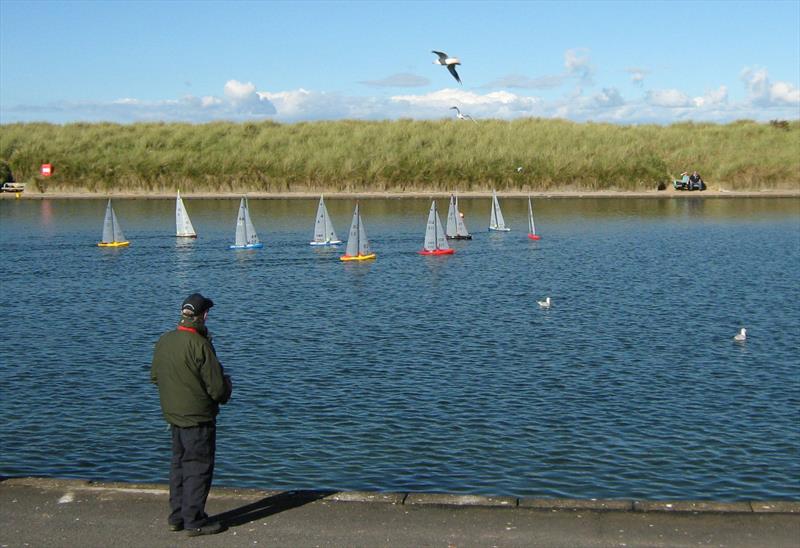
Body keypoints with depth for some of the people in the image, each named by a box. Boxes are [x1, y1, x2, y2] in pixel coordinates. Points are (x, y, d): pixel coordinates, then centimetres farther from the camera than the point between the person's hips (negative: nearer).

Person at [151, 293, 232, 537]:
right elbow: (217, 386, -19)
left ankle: (177, 517, 26)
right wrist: (227, 387, 3)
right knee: (199, 467, 2)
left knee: (179, 464, 18)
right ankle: (194, 521, 7)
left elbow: (155, 376, 13)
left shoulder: (163, 340, 1)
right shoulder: (200, 345, -22)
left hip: (173, 415, 7)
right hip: (198, 417, -7)